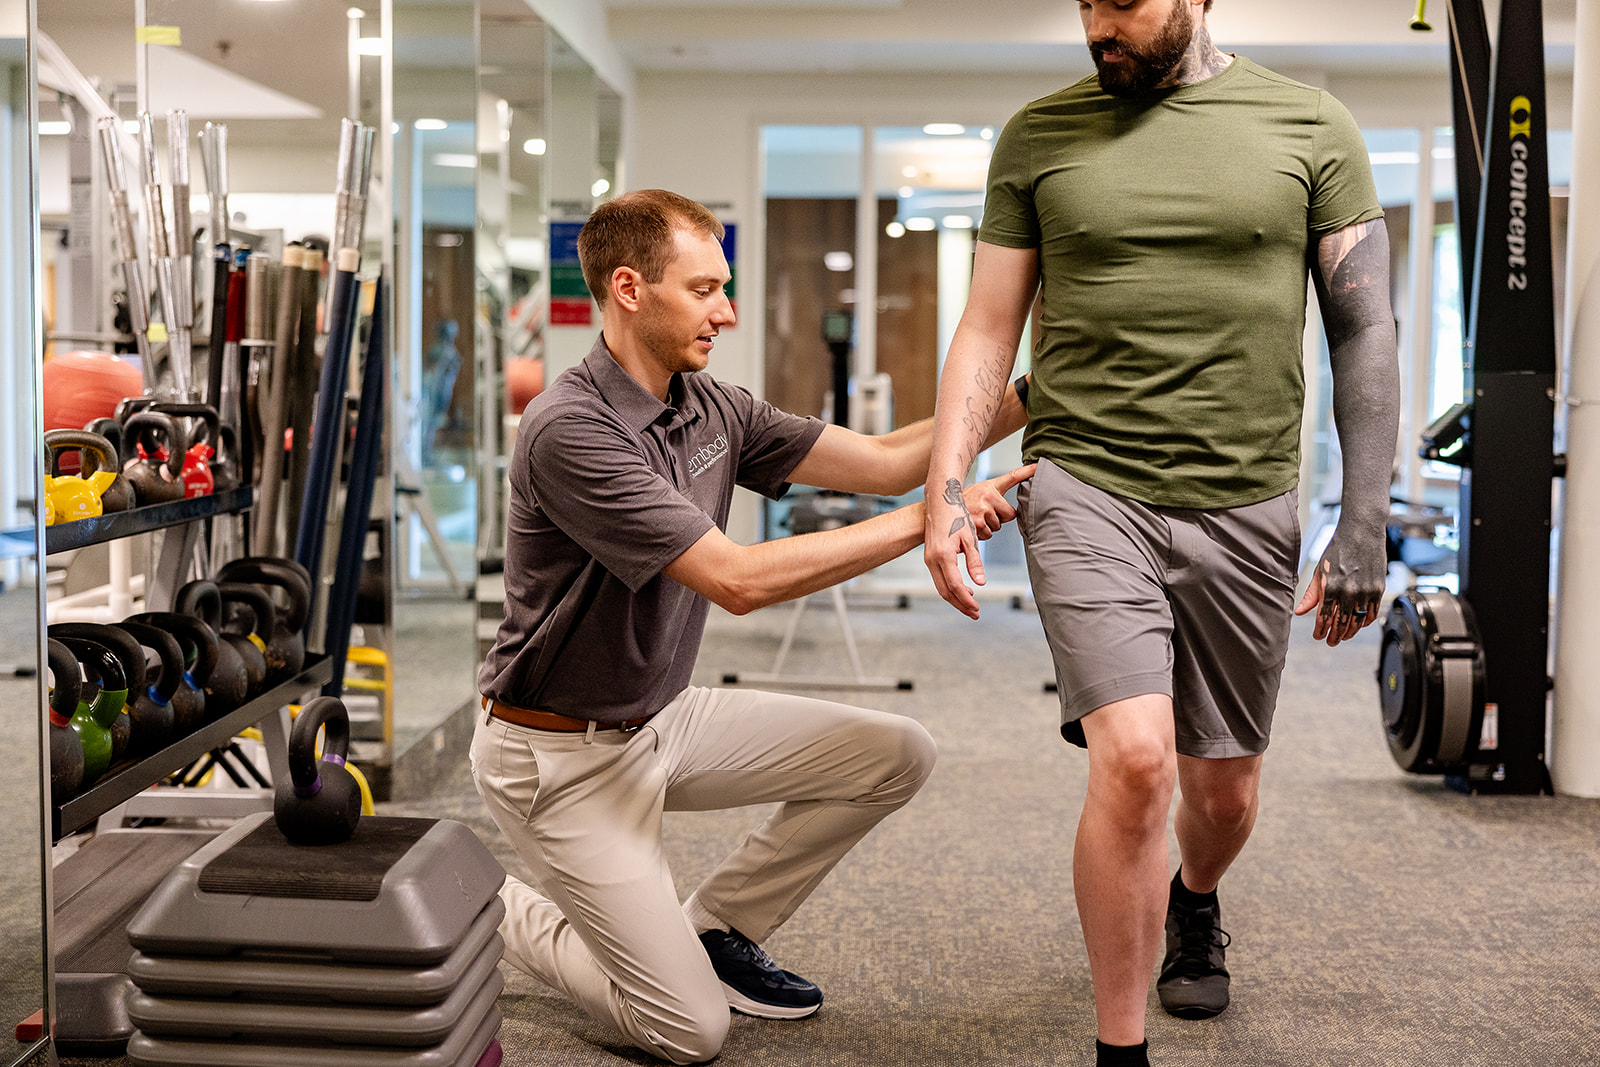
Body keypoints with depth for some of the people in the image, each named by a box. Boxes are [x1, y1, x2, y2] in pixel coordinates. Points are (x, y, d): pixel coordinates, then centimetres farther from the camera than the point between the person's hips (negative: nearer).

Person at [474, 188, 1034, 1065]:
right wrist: (929, 518, -30)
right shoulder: (568, 430, -26)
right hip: (563, 755, -8)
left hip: (663, 717, 8)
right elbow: (738, 581, -31)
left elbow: (881, 460, 0)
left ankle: (716, 929, 14)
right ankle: (503, 914, 16)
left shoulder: (709, 408, 1)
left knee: (896, 755, 0)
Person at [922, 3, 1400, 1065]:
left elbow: (1365, 331, 4)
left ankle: (1194, 906, 50)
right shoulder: (1039, 137, 5)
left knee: (1224, 792, 13)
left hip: (1246, 506, 2)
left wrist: (1365, 524, -1)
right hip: (1087, 487, -1)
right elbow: (987, 331, 7)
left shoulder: (1312, 128, 3)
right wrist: (945, 490, -5)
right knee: (1134, 760, -20)